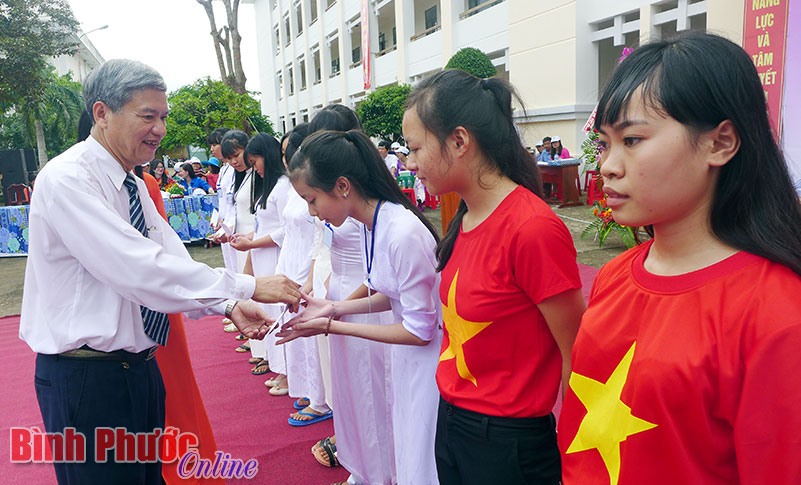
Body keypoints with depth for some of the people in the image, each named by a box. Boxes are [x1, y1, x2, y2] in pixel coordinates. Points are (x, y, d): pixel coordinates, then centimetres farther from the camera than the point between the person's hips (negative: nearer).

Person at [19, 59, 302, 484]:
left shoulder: (135, 187, 9)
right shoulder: (66, 179, -19)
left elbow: (172, 262, 4)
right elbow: (141, 271, -28)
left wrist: (228, 306, -13)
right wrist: (247, 287, -26)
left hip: (138, 368, 8)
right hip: (86, 379, -8)